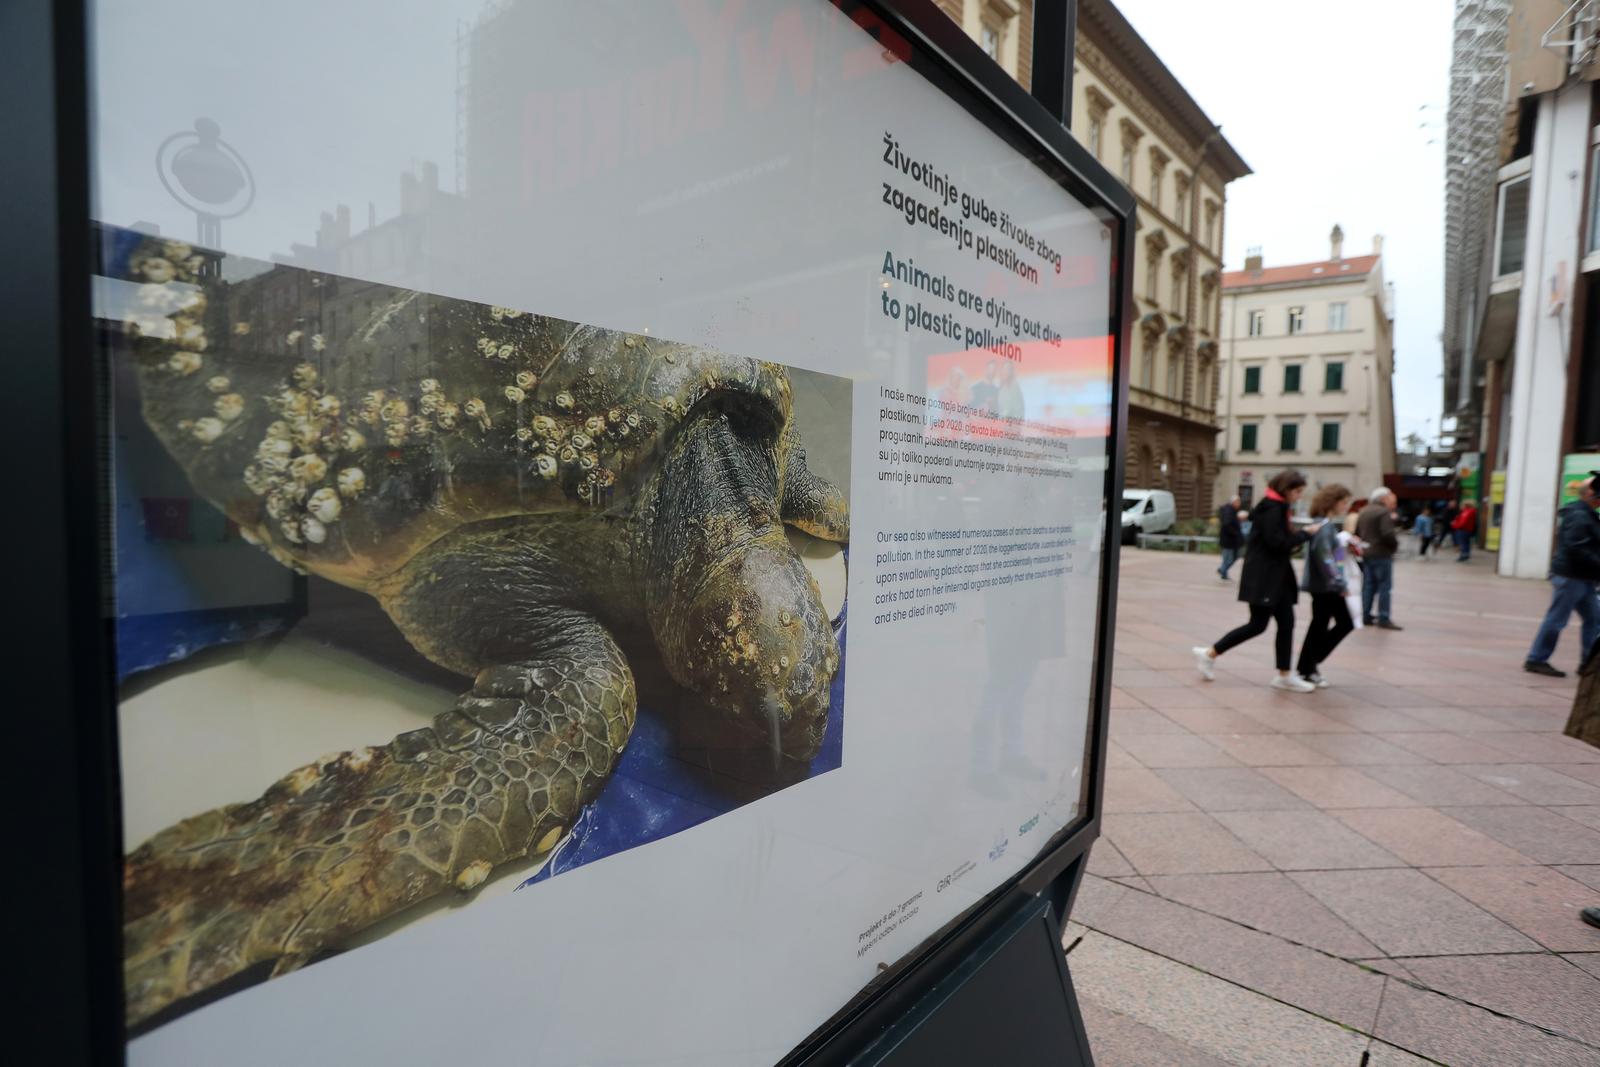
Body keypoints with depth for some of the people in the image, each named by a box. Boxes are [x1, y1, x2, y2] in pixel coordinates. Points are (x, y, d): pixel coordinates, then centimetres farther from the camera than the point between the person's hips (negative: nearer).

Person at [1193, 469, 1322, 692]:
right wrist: (1306, 534, -13)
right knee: (1258, 625, -5)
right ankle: (1209, 654, 4)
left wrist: (1293, 542, 3)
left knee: (1286, 623, 7)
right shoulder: (1272, 509, -15)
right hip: (1263, 576, -10)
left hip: (1275, 575, 10)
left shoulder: (1277, 507, 15)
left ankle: (1284, 676, 13)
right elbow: (1277, 542, -21)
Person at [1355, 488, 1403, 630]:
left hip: (1366, 554, 8)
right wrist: (1396, 542, -5)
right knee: (1385, 587, -3)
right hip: (1382, 554, -8)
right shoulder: (1384, 512, -13)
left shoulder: (1363, 512, 13)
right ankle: (1384, 619, -3)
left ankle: (1365, 616, 12)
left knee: (1368, 586, 10)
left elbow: (1357, 533, 17)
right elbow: (1388, 534, -22)